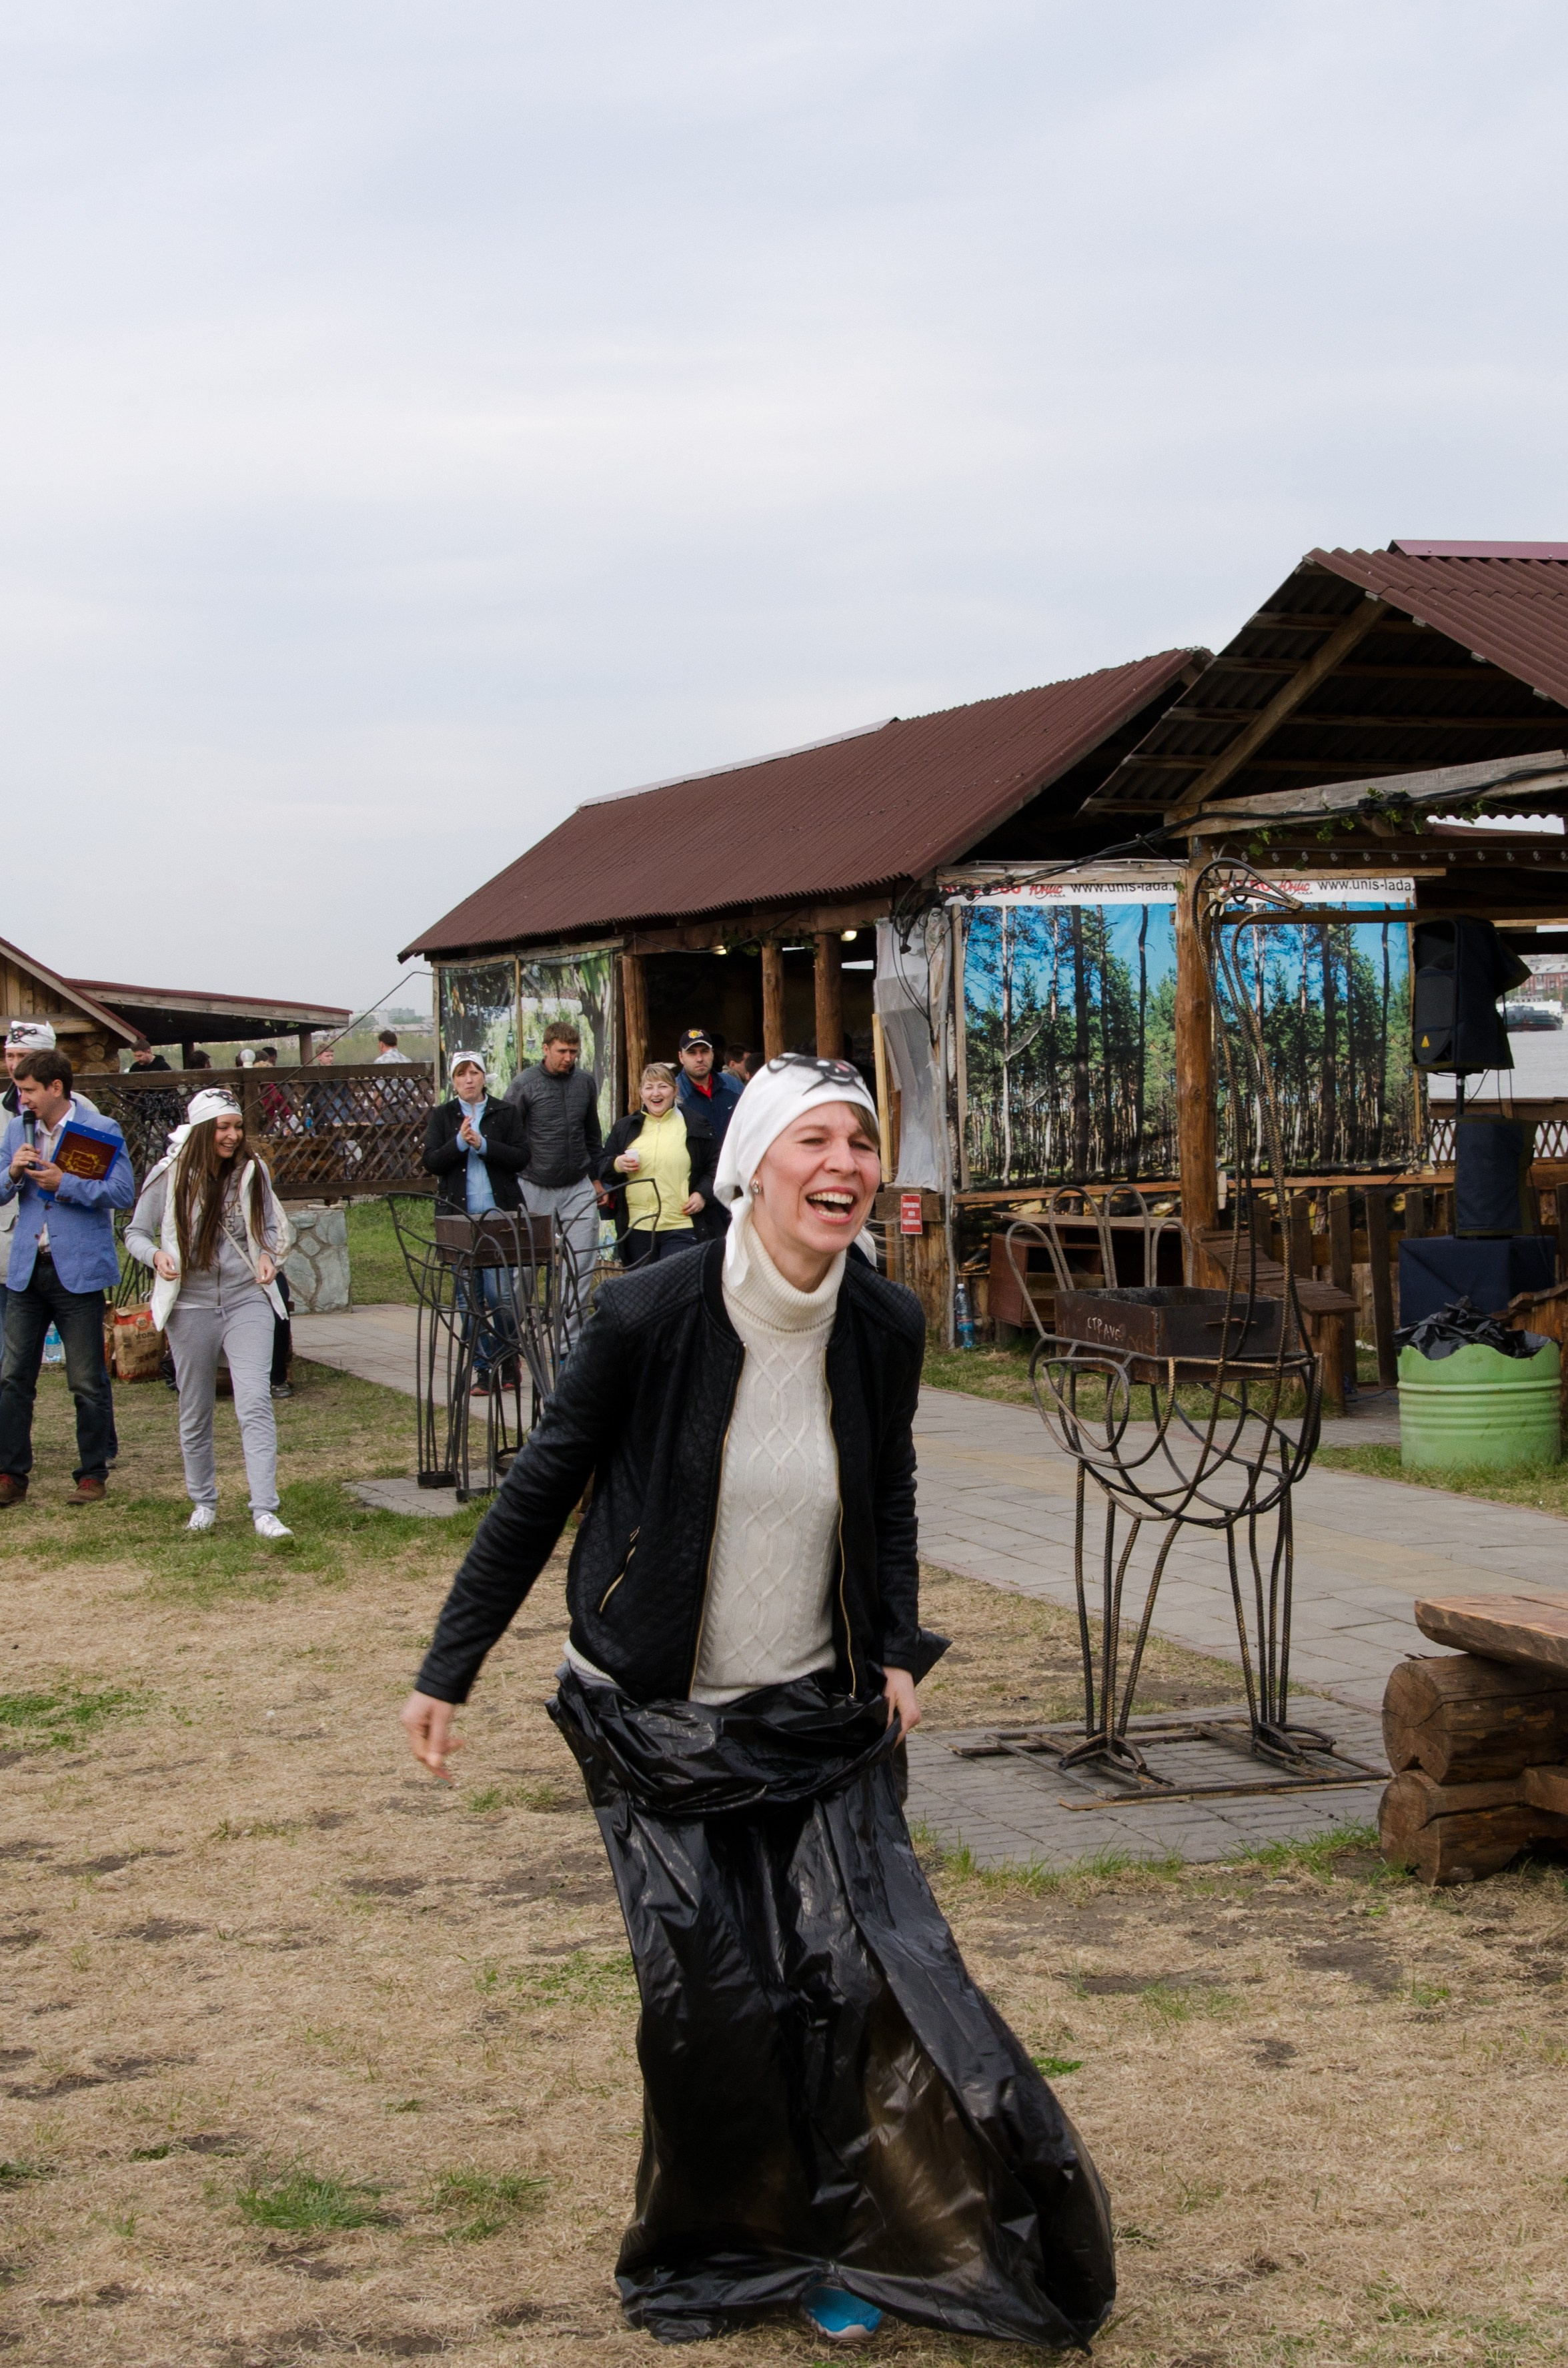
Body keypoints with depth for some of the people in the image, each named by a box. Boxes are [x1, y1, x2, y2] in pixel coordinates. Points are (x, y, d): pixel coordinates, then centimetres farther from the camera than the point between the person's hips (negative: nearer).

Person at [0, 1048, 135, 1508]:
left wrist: (65, 1185, -19)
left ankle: (94, 1474, 13)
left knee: (88, 1381, 3)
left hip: (78, 1269, -4)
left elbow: (123, 1193, -12)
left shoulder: (101, 1130, -5)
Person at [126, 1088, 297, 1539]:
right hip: (192, 1306, 0)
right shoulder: (169, 1176, -5)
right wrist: (156, 1256, -18)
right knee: (195, 1412, 11)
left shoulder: (253, 1171, 2)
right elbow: (136, 1232, 3)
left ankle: (264, 1510, -15)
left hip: (247, 1300, 0)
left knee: (255, 1404, -12)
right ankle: (203, 1502, 29)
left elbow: (270, 1227, 15)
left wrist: (269, 1256, -5)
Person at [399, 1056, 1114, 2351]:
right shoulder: (650, 1314, -17)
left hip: (823, 1717, 3)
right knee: (708, 1995, -3)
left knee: (859, 1969, -5)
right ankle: (728, 2247, 21)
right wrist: (448, 1669, -2)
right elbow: (541, 1491, -6)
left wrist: (899, 1651, 3)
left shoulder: (887, 1325, -6)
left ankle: (846, 2245, 16)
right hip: (659, 1724, -3)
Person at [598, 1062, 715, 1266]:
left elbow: (715, 1166, 10)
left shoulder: (695, 1125, 6)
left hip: (681, 1228, -3)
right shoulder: (625, 1128, 14)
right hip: (636, 1227, 3)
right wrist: (616, 1165, -5)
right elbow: (602, 1169, 17)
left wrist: (703, 1194, -5)